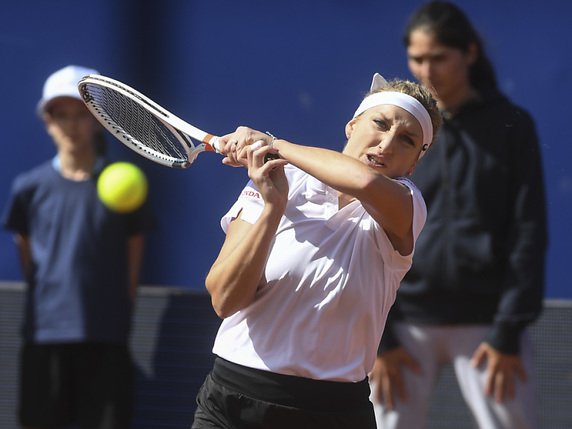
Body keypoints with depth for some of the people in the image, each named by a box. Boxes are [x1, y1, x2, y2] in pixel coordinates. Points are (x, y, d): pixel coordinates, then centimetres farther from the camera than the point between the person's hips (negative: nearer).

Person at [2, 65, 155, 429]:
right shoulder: (30, 187, 3)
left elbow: (134, 252, 9)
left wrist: (121, 311, 5)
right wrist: (48, 299, 7)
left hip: (106, 338, -1)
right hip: (45, 334, 1)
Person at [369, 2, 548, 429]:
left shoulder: (511, 126, 2)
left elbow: (529, 234, 0)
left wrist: (509, 331, -7)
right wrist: (377, 334, -4)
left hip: (487, 320, -1)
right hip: (408, 321, 1)